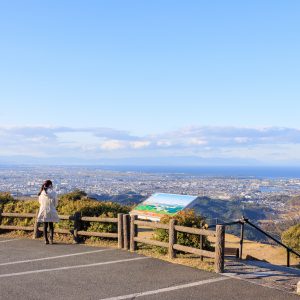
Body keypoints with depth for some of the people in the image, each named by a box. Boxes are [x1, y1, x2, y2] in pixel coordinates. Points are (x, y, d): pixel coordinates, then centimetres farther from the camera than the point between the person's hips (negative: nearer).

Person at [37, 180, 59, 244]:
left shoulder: (41, 193, -3)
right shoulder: (53, 192, -11)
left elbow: (40, 201, 8)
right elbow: (56, 203, -3)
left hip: (43, 210, 2)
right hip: (51, 211, -2)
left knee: (45, 226, 9)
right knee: (51, 225, 10)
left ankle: (46, 240, 8)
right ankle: (51, 239, 1)